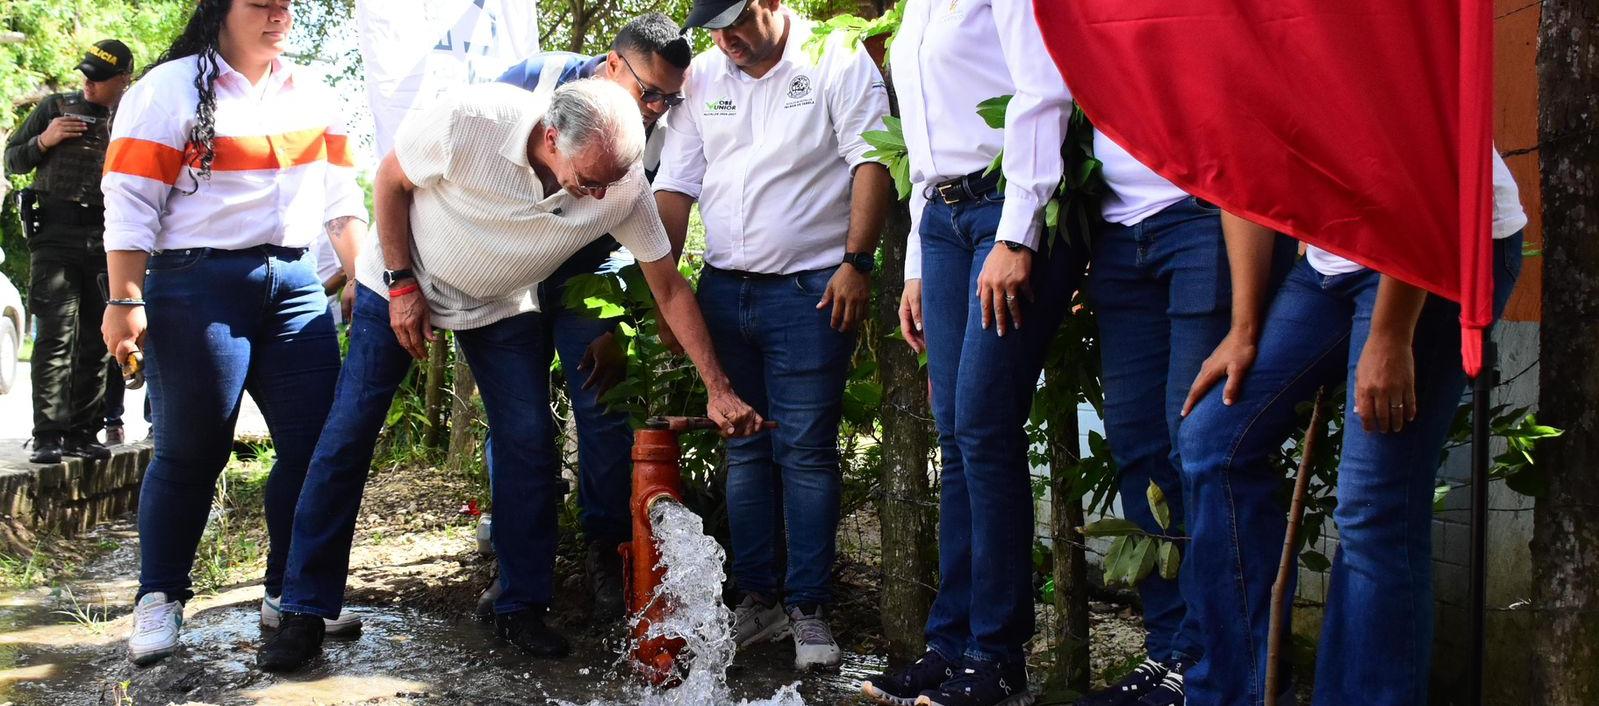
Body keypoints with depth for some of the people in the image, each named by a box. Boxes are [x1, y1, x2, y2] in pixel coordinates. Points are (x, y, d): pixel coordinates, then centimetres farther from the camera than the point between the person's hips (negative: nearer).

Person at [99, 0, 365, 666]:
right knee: (191, 452, 0)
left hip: (295, 284, 5)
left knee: (316, 442, 1)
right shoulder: (170, 88, -1)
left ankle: (289, 592, 16)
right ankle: (159, 599, 17)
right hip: (197, 285, -5)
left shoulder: (312, 95, 15)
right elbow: (130, 204, -5)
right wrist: (125, 303, -11)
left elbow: (339, 195, 16)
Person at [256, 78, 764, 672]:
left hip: (502, 308, 2)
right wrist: (402, 284, -14)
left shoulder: (624, 187, -25)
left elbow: (670, 291, -15)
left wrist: (718, 390, -17)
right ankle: (304, 613, 8)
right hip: (400, 287, -2)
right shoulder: (470, 119, -34)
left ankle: (522, 608, 10)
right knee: (346, 438, -4)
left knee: (530, 444, -6)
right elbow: (390, 179, -15)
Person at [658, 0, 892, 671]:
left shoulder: (836, 60, -2)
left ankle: (808, 607, 7)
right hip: (723, 289, 5)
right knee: (743, 450, 8)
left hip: (811, 289, -5)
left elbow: (871, 161, -7)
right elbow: (675, 185, 11)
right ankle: (757, 597, 18)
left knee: (806, 451, -3)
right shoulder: (701, 78, 12)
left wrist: (857, 262, -14)